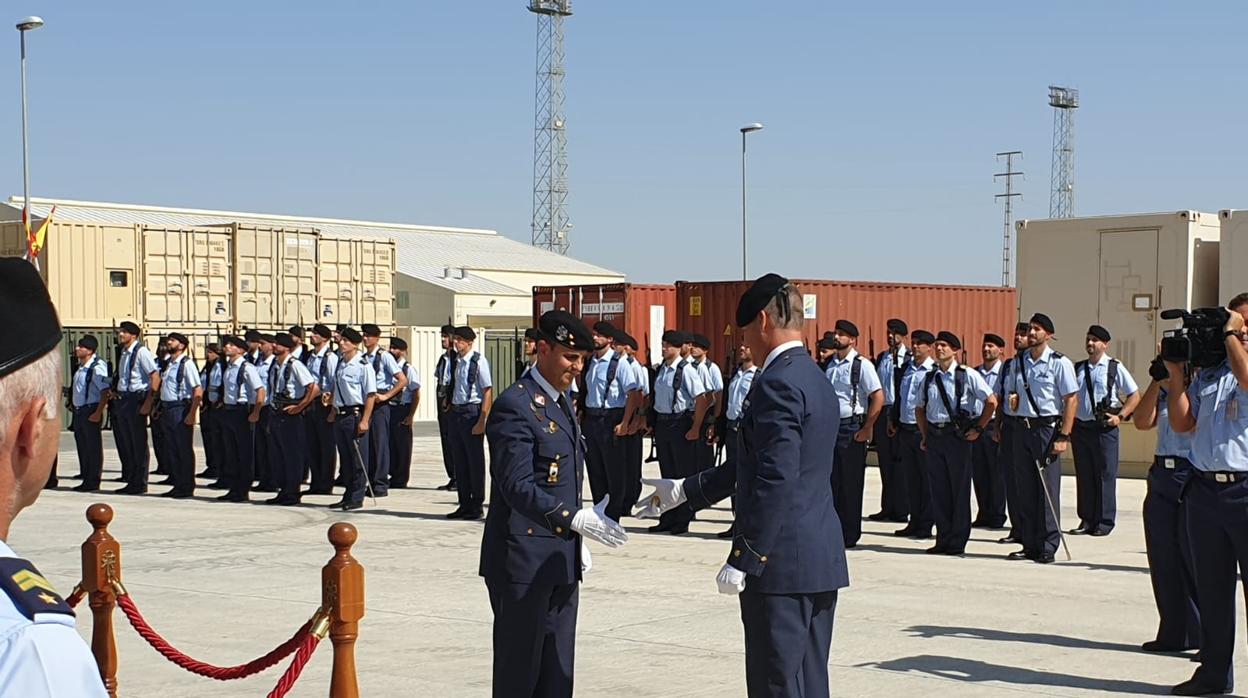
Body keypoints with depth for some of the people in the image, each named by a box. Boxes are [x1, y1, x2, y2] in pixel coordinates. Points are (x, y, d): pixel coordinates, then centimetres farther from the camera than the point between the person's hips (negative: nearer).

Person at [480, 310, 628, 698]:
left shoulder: (563, 402, 15)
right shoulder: (514, 406, -15)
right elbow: (518, 487, -23)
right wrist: (576, 519, -31)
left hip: (562, 562, 9)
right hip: (523, 563, -9)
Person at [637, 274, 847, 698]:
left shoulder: (777, 384, -15)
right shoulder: (817, 381, 16)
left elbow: (775, 480, -22)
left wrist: (743, 559, -18)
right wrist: (685, 491, 26)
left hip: (783, 561, -10)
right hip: (821, 557, 10)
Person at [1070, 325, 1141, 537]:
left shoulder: (1115, 368, 0)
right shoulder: (1078, 368, 12)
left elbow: (1134, 396, 3)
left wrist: (1120, 416, -7)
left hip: (1104, 429, -4)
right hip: (1080, 427, 4)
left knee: (1105, 475, -2)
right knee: (1083, 475, 7)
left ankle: (1104, 522, 4)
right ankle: (1086, 520, 14)